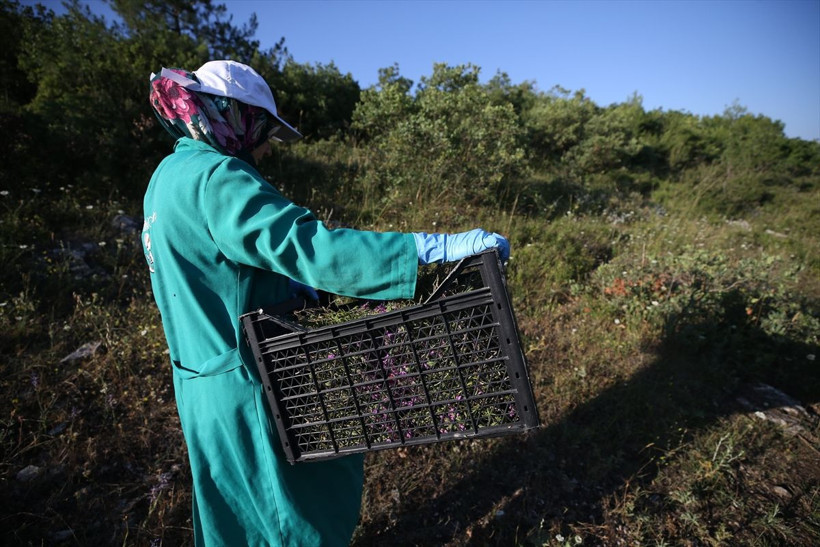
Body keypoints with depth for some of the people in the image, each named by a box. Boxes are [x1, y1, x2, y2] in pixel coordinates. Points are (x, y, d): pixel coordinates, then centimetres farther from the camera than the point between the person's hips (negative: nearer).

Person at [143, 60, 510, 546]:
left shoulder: (170, 176, 10)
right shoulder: (216, 179, -22)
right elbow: (310, 248, -35)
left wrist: (306, 293, 8)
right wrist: (438, 248, -37)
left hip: (205, 377, 10)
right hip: (248, 385, -10)